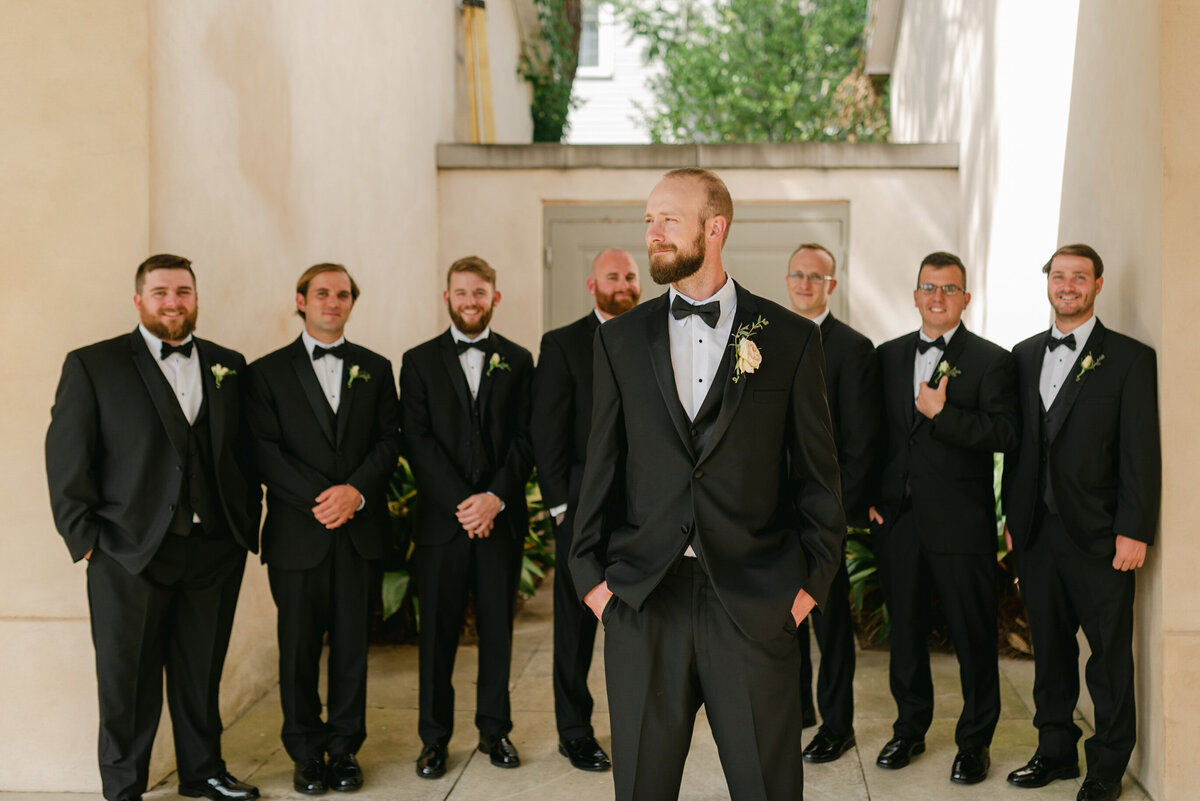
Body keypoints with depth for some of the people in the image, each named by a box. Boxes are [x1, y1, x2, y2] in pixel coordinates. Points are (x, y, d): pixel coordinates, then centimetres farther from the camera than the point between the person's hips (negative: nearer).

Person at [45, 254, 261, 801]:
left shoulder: (228, 366, 10)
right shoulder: (91, 365, 0)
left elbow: (244, 452, 12)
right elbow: (67, 459, -3)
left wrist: (248, 521, 4)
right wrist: (85, 539, -8)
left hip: (215, 551, 3)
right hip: (129, 551, -3)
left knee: (202, 672, 13)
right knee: (128, 678, 6)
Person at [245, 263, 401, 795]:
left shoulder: (375, 369, 11)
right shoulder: (268, 371, 4)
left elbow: (389, 441, 4)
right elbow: (265, 452, -4)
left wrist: (356, 490, -13)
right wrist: (319, 500, -14)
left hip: (359, 529, 2)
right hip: (297, 531, -1)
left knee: (352, 643, 6)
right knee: (299, 646, 5)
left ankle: (345, 748, 17)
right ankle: (306, 751, 17)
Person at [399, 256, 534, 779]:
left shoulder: (517, 360, 9)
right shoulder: (420, 361, 6)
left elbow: (525, 438, 2)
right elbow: (417, 442, -3)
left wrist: (495, 497, -12)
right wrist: (462, 503, -12)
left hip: (501, 516, 1)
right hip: (442, 517, -1)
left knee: (498, 628, 8)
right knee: (438, 632, 4)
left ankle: (494, 729, 21)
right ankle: (435, 737, 15)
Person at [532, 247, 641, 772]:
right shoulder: (563, 344, 0)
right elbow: (548, 432, -3)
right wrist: (560, 503, -9)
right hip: (585, 507, -3)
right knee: (577, 621, 6)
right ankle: (575, 733, 18)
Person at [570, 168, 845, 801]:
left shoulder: (790, 338, 2)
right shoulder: (619, 339, 8)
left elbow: (817, 472, 4)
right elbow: (600, 465, 9)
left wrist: (812, 581, -1)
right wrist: (590, 574, 4)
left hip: (755, 600, -1)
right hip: (642, 600, 2)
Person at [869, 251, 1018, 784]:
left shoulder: (991, 360, -2)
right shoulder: (889, 356, 11)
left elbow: (1005, 434, -12)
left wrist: (942, 413, -19)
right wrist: (869, 496, 7)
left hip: (961, 521, -4)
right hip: (897, 518, 4)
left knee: (973, 635, 3)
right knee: (905, 628, 14)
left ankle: (974, 742, 17)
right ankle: (910, 729, 29)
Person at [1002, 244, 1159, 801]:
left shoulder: (1130, 358, -3)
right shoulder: (1025, 355, 12)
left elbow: (1142, 454, -7)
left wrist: (1134, 531, -12)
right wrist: (1013, 516, 10)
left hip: (1098, 535, -4)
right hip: (1036, 530, 5)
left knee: (1110, 652, 4)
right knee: (1050, 646, 13)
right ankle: (1056, 751, 26)